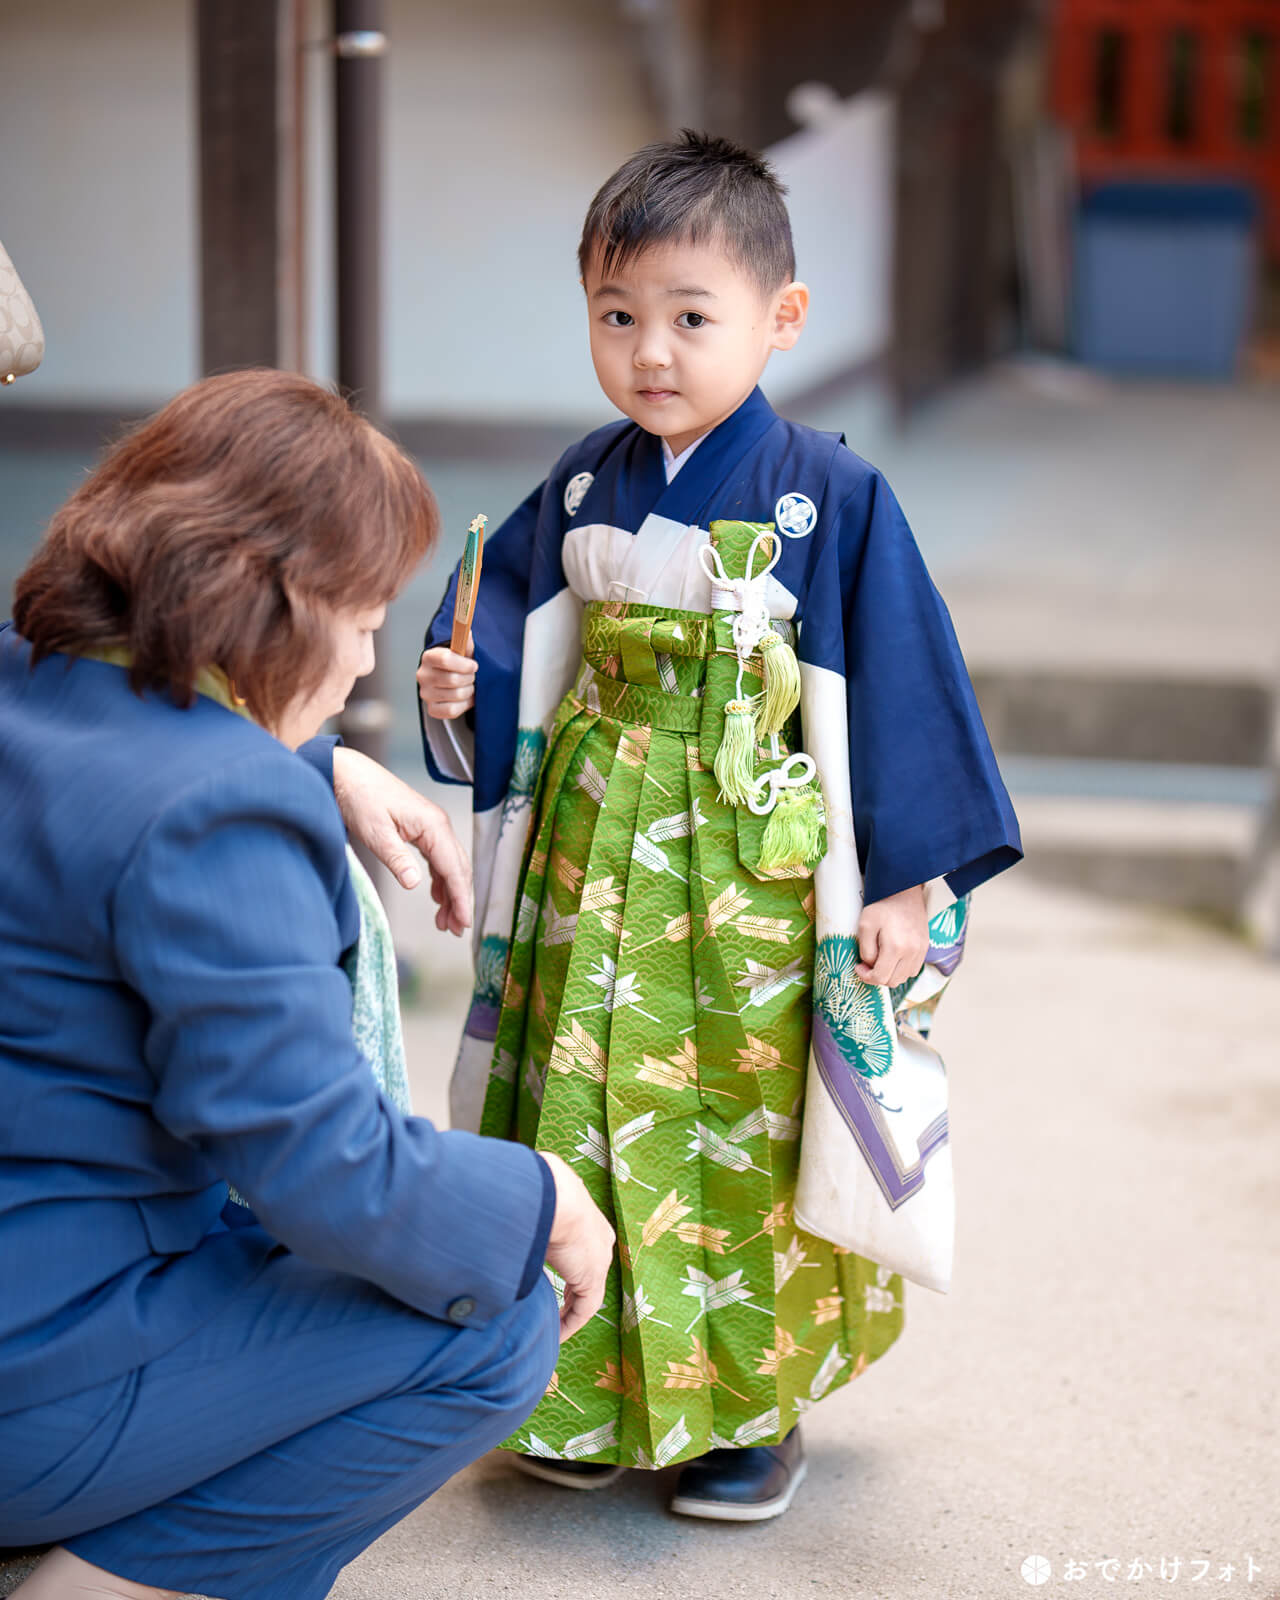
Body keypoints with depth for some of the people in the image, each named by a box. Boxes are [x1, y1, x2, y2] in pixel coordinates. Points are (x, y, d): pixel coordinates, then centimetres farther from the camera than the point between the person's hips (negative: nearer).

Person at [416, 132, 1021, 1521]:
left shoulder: (827, 497, -10)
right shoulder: (581, 489, 3)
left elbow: (900, 690, -8)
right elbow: (523, 658, 14)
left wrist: (904, 882, -9)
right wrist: (460, 691, -8)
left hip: (758, 874, -4)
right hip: (594, 863, 4)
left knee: (746, 1131, 4)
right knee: (591, 1117, 10)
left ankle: (753, 1406, 22)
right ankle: (597, 1395, 26)